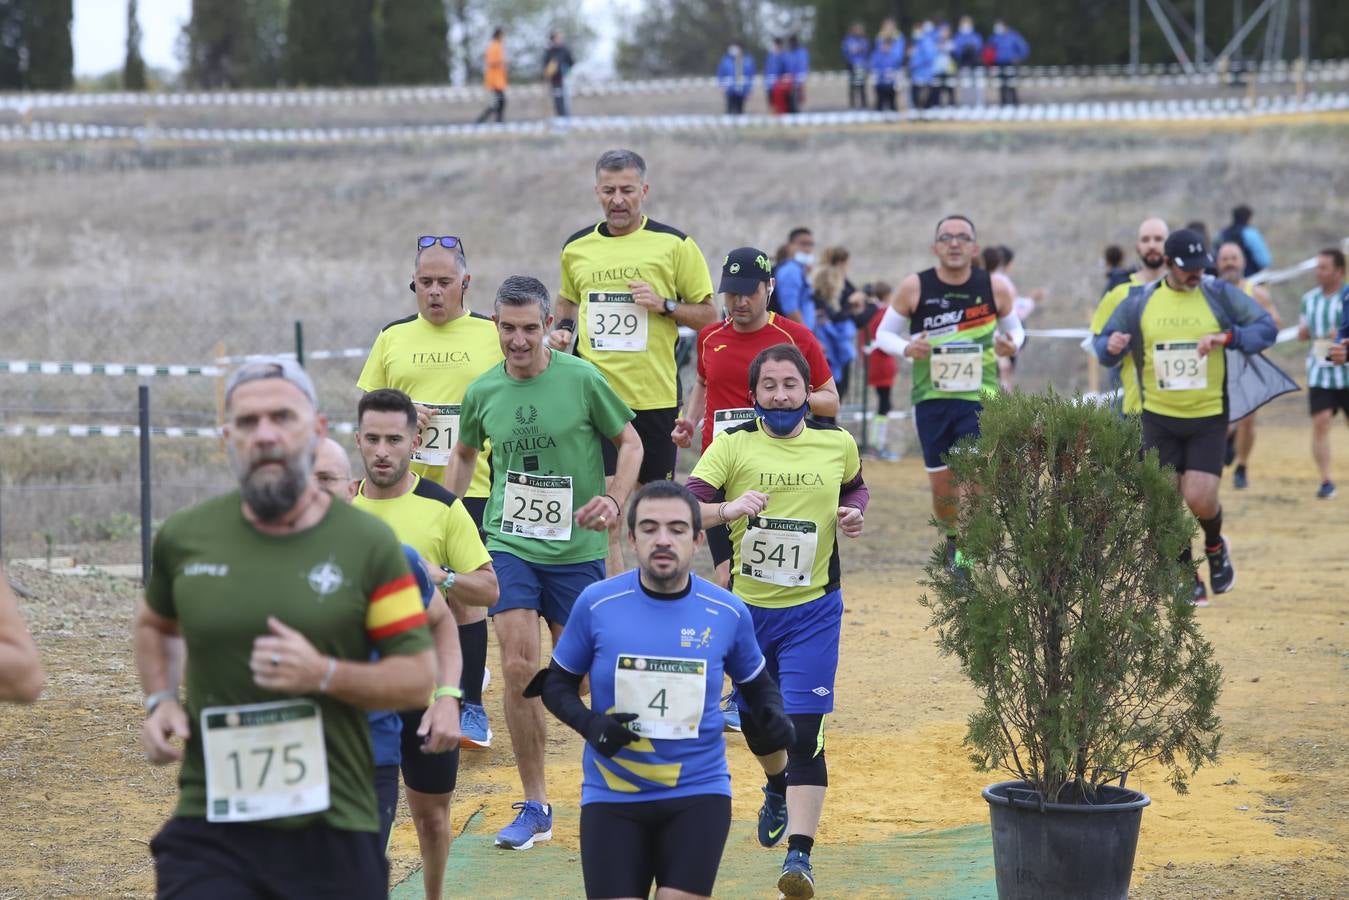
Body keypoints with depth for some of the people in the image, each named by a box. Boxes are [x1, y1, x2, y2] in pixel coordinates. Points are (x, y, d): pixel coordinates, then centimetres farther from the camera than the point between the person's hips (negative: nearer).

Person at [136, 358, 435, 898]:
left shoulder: (368, 544, 0)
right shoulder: (183, 539, 5)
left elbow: (418, 679, 0)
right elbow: (154, 624, 26)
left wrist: (325, 674, -16)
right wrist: (160, 701, 7)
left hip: (334, 832, 0)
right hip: (210, 828, 0)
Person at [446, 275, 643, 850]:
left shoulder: (582, 380, -8)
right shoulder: (483, 391, 1)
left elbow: (630, 442, 3)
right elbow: (465, 453, 20)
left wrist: (614, 500, -12)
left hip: (576, 549, -2)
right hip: (510, 545, 2)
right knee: (519, 668, -10)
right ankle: (534, 807, 1)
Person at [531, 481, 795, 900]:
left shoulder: (728, 612, -2)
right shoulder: (596, 604, -5)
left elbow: (755, 683, 15)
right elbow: (556, 681, 6)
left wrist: (773, 717, -7)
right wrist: (587, 723, -13)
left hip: (698, 793, 0)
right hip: (611, 795, 0)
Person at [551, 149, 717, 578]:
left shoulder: (674, 244, -1)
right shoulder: (576, 248, 8)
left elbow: (707, 314, 2)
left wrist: (665, 305, -15)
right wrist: (562, 328, 5)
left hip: (655, 395, -1)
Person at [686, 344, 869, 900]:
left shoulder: (837, 444, -1)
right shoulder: (733, 446, -8)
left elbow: (855, 485, 21)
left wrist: (854, 512, -1)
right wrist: (728, 508, -38)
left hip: (812, 609, -1)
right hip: (747, 605, 1)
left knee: (803, 728, -14)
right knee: (754, 719, 17)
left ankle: (800, 855, -14)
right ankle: (777, 789, 51)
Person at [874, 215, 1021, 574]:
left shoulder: (996, 289, -3)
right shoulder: (914, 288, -5)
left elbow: (1015, 329, 13)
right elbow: (883, 332, 5)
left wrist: (1012, 343, -11)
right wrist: (906, 348, -16)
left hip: (980, 397, -1)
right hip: (931, 397, 1)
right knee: (941, 484, 7)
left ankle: (966, 557, 0)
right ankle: (952, 539, 35)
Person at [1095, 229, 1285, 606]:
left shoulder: (1220, 295, -3)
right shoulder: (1139, 301, 1)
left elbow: (1266, 328, -7)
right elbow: (1103, 343, 6)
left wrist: (1227, 337, -25)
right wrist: (1110, 346, -19)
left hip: (1209, 418, -2)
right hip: (1159, 418, 2)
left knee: (1200, 499, -11)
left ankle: (1215, 548, 23)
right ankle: (1187, 580, 19)